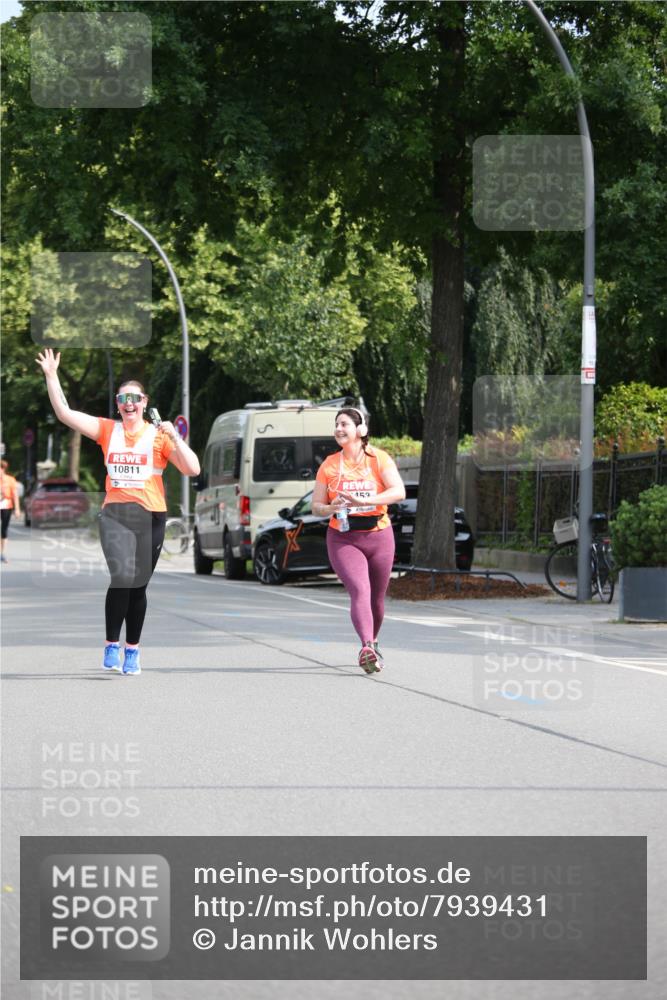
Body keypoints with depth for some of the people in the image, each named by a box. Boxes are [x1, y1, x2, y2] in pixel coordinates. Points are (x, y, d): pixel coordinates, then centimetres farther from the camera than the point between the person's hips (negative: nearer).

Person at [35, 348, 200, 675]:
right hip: (115, 514, 0)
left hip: (150, 516, 0)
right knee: (122, 577, -19)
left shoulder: (158, 435, 3)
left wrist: (174, 438, -12)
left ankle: (132, 650, 19)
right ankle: (111, 646, -7)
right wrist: (51, 376, -3)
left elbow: (193, 470, -3)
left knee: (138, 586, 6)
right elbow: (65, 413, 3)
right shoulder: (107, 430, 7)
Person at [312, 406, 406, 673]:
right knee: (360, 591, -21)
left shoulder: (379, 459, -2)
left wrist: (362, 501, -28)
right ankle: (367, 648, -35)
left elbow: (399, 492, -17)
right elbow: (316, 506, 7)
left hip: (378, 535, 1)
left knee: (377, 597, 10)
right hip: (343, 539, -1)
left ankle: (372, 643, 36)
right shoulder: (329, 465, 4)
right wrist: (330, 509, -18)